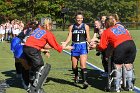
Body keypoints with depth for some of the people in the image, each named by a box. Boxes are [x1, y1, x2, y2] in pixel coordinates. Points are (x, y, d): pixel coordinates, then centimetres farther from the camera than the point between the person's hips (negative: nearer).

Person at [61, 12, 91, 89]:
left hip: (83, 46, -3)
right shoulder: (72, 27, 7)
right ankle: (76, 77, 39)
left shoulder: (86, 26, 3)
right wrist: (65, 43, -17)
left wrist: (90, 42, -22)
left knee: (83, 64, -16)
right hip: (74, 46, 3)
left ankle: (85, 81, -19)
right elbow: (69, 37, 1)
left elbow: (88, 37, -2)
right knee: (74, 65, 12)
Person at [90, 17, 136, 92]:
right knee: (129, 66, 14)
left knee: (118, 67, 8)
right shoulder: (120, 26, 27)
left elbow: (102, 47, 8)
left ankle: (117, 87, 12)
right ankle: (130, 86, 21)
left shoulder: (106, 32, 12)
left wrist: (95, 46, 27)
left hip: (120, 46, -5)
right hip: (131, 43, 5)